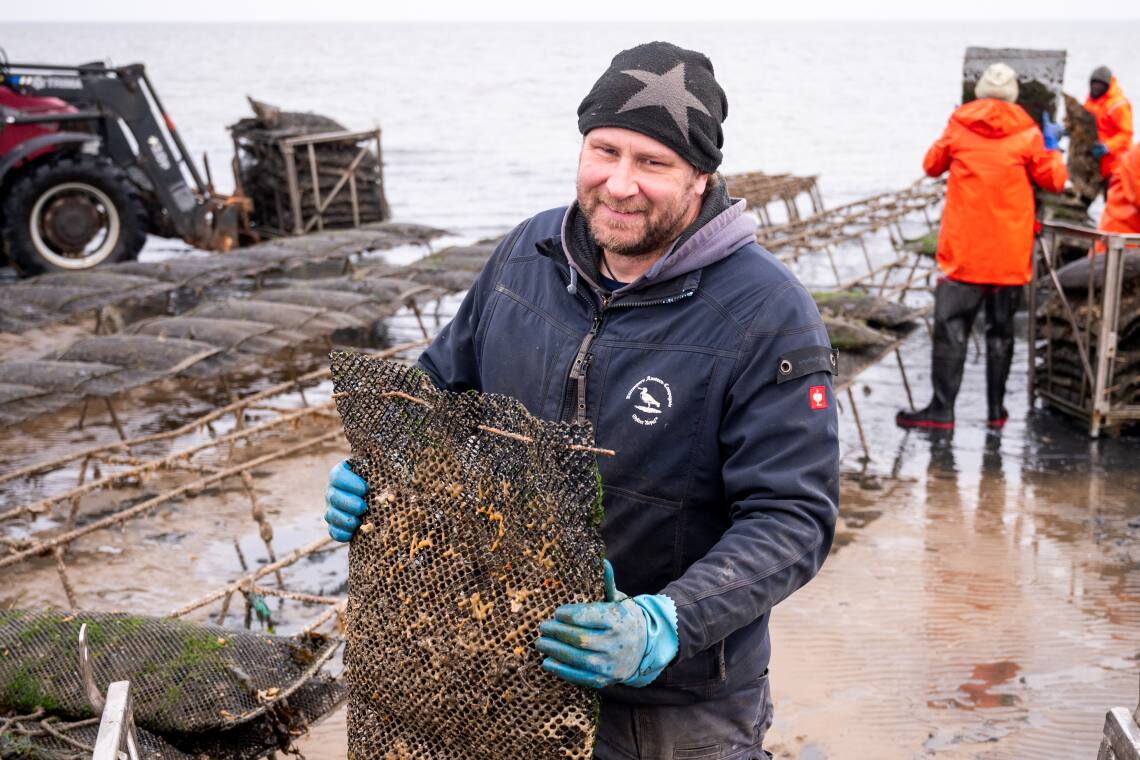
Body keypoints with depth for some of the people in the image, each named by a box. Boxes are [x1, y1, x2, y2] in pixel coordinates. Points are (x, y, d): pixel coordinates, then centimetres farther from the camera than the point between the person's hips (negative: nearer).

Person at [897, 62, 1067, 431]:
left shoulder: (958, 126, -1)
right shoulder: (1026, 133, -3)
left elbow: (932, 165, 13)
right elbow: (1054, 180, 4)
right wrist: (1052, 146, 19)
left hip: (963, 249, -1)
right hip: (1010, 252, 1)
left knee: (951, 326, -1)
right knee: (1000, 328, 9)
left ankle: (942, 408, -6)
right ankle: (996, 409, 13)